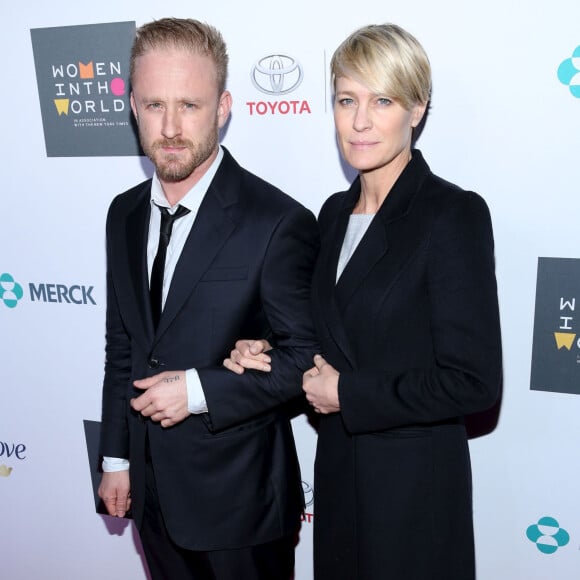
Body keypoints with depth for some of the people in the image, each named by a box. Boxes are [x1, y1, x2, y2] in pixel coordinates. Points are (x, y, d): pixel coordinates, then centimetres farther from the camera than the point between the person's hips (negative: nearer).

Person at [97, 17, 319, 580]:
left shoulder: (279, 223, -19)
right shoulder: (124, 214, 2)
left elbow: (305, 357, -14)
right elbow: (121, 346, 8)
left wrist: (199, 390, -21)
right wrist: (116, 457, 10)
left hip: (240, 497, -5)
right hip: (153, 489, 6)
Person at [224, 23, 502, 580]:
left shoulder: (454, 214, -18)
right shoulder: (335, 211, 4)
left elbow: (473, 381, -20)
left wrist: (347, 393, -15)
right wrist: (264, 353, -4)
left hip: (414, 474, -6)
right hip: (337, 463, 7)